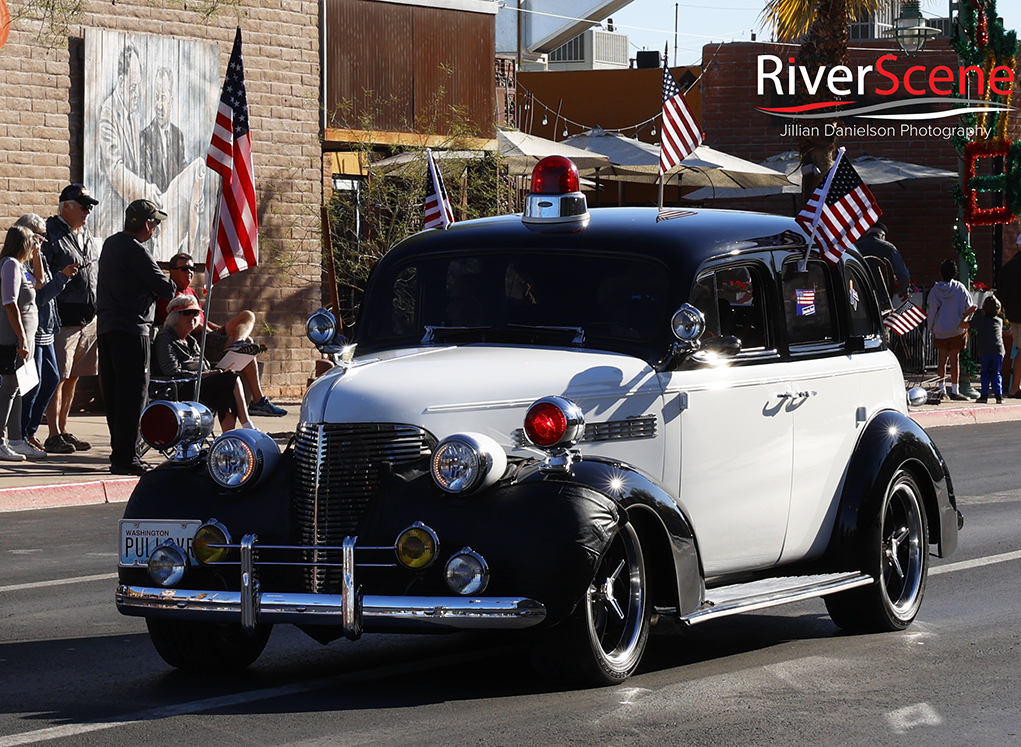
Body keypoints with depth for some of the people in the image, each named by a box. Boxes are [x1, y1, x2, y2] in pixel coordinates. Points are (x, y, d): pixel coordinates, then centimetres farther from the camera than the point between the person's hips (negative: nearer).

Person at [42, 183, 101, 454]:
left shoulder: (87, 236, 19)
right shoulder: (50, 234, -7)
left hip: (89, 318, 8)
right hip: (62, 317, -8)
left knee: (73, 378, 11)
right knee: (57, 378, -7)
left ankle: (63, 430, 17)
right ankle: (54, 435, -5)